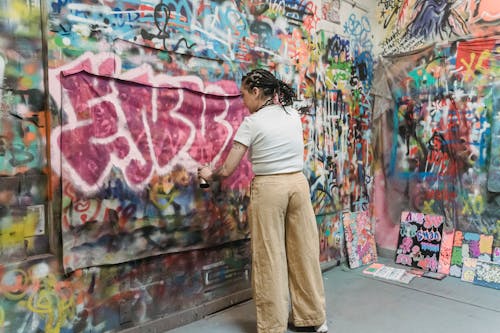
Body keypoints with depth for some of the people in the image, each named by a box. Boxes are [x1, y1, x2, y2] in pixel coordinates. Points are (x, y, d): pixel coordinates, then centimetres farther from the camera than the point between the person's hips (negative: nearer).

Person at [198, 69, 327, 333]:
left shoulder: (252, 122, -7)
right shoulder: (294, 115, 8)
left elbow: (227, 169, -5)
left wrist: (210, 174, 13)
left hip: (269, 188, -5)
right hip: (298, 183, 6)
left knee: (270, 258, 6)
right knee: (304, 251, 14)